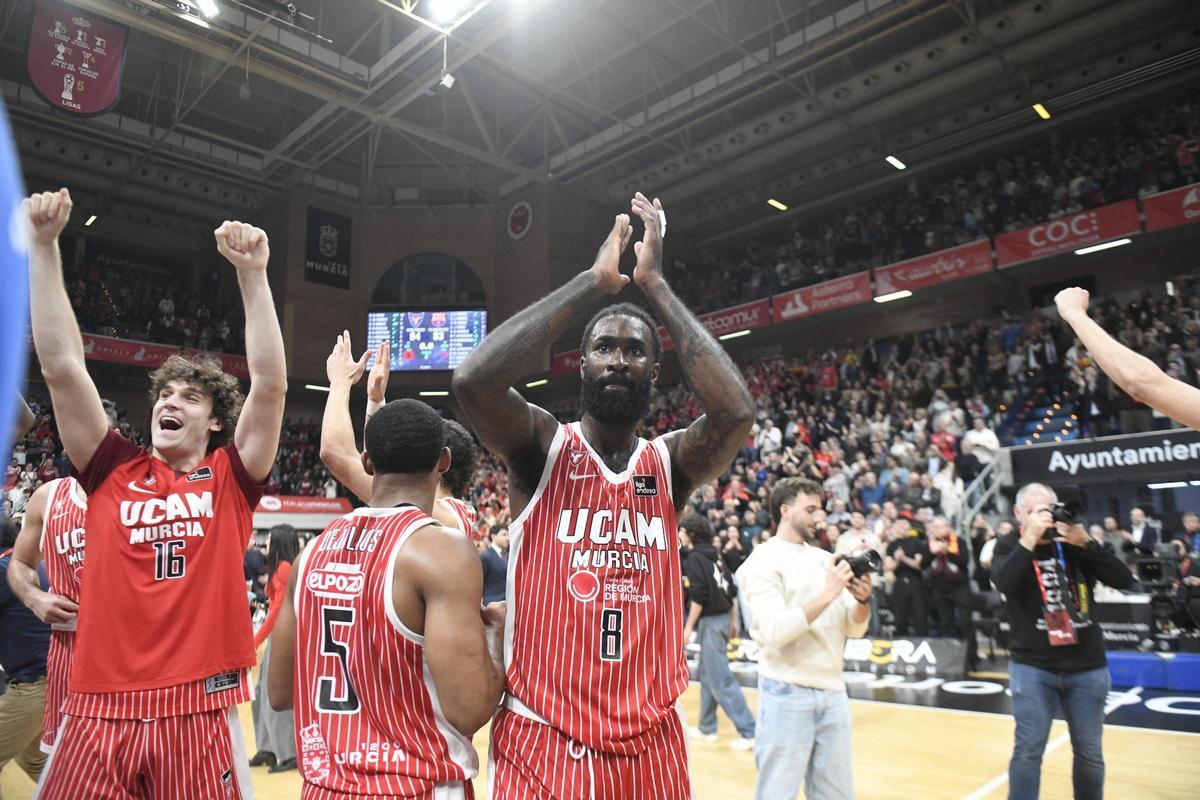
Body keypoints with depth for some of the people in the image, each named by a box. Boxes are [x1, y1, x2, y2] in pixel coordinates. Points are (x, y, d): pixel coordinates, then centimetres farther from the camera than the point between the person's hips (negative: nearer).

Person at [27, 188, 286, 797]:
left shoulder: (230, 478, 2)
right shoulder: (114, 470, 7)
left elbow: (270, 384, -10)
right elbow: (61, 367, 1)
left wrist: (252, 274, -16)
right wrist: (44, 244, -3)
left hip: (200, 705, -2)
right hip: (100, 703, 2)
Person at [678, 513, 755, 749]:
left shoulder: (694, 558, -12)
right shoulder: (715, 557, 12)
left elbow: (698, 596, -19)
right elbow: (732, 591, 13)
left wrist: (689, 627, -13)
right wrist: (734, 621, 19)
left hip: (710, 621, -9)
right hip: (723, 618, 9)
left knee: (721, 680, -5)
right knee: (707, 674, 16)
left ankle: (748, 732, -4)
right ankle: (707, 728, 24)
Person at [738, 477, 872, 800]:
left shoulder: (825, 558, 11)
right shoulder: (763, 560, -8)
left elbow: (854, 628, 10)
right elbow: (775, 630, -20)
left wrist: (863, 601, -10)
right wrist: (827, 595, -21)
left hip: (833, 692, 6)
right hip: (787, 694, -6)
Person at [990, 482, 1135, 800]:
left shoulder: (1074, 542, 4)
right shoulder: (1010, 546, -2)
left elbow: (1124, 579, -5)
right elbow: (1003, 583, -21)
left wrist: (1086, 542, -17)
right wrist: (1030, 539, -23)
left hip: (1088, 667, 3)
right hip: (1033, 667, -3)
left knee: (1089, 752, 13)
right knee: (1028, 750, -1)